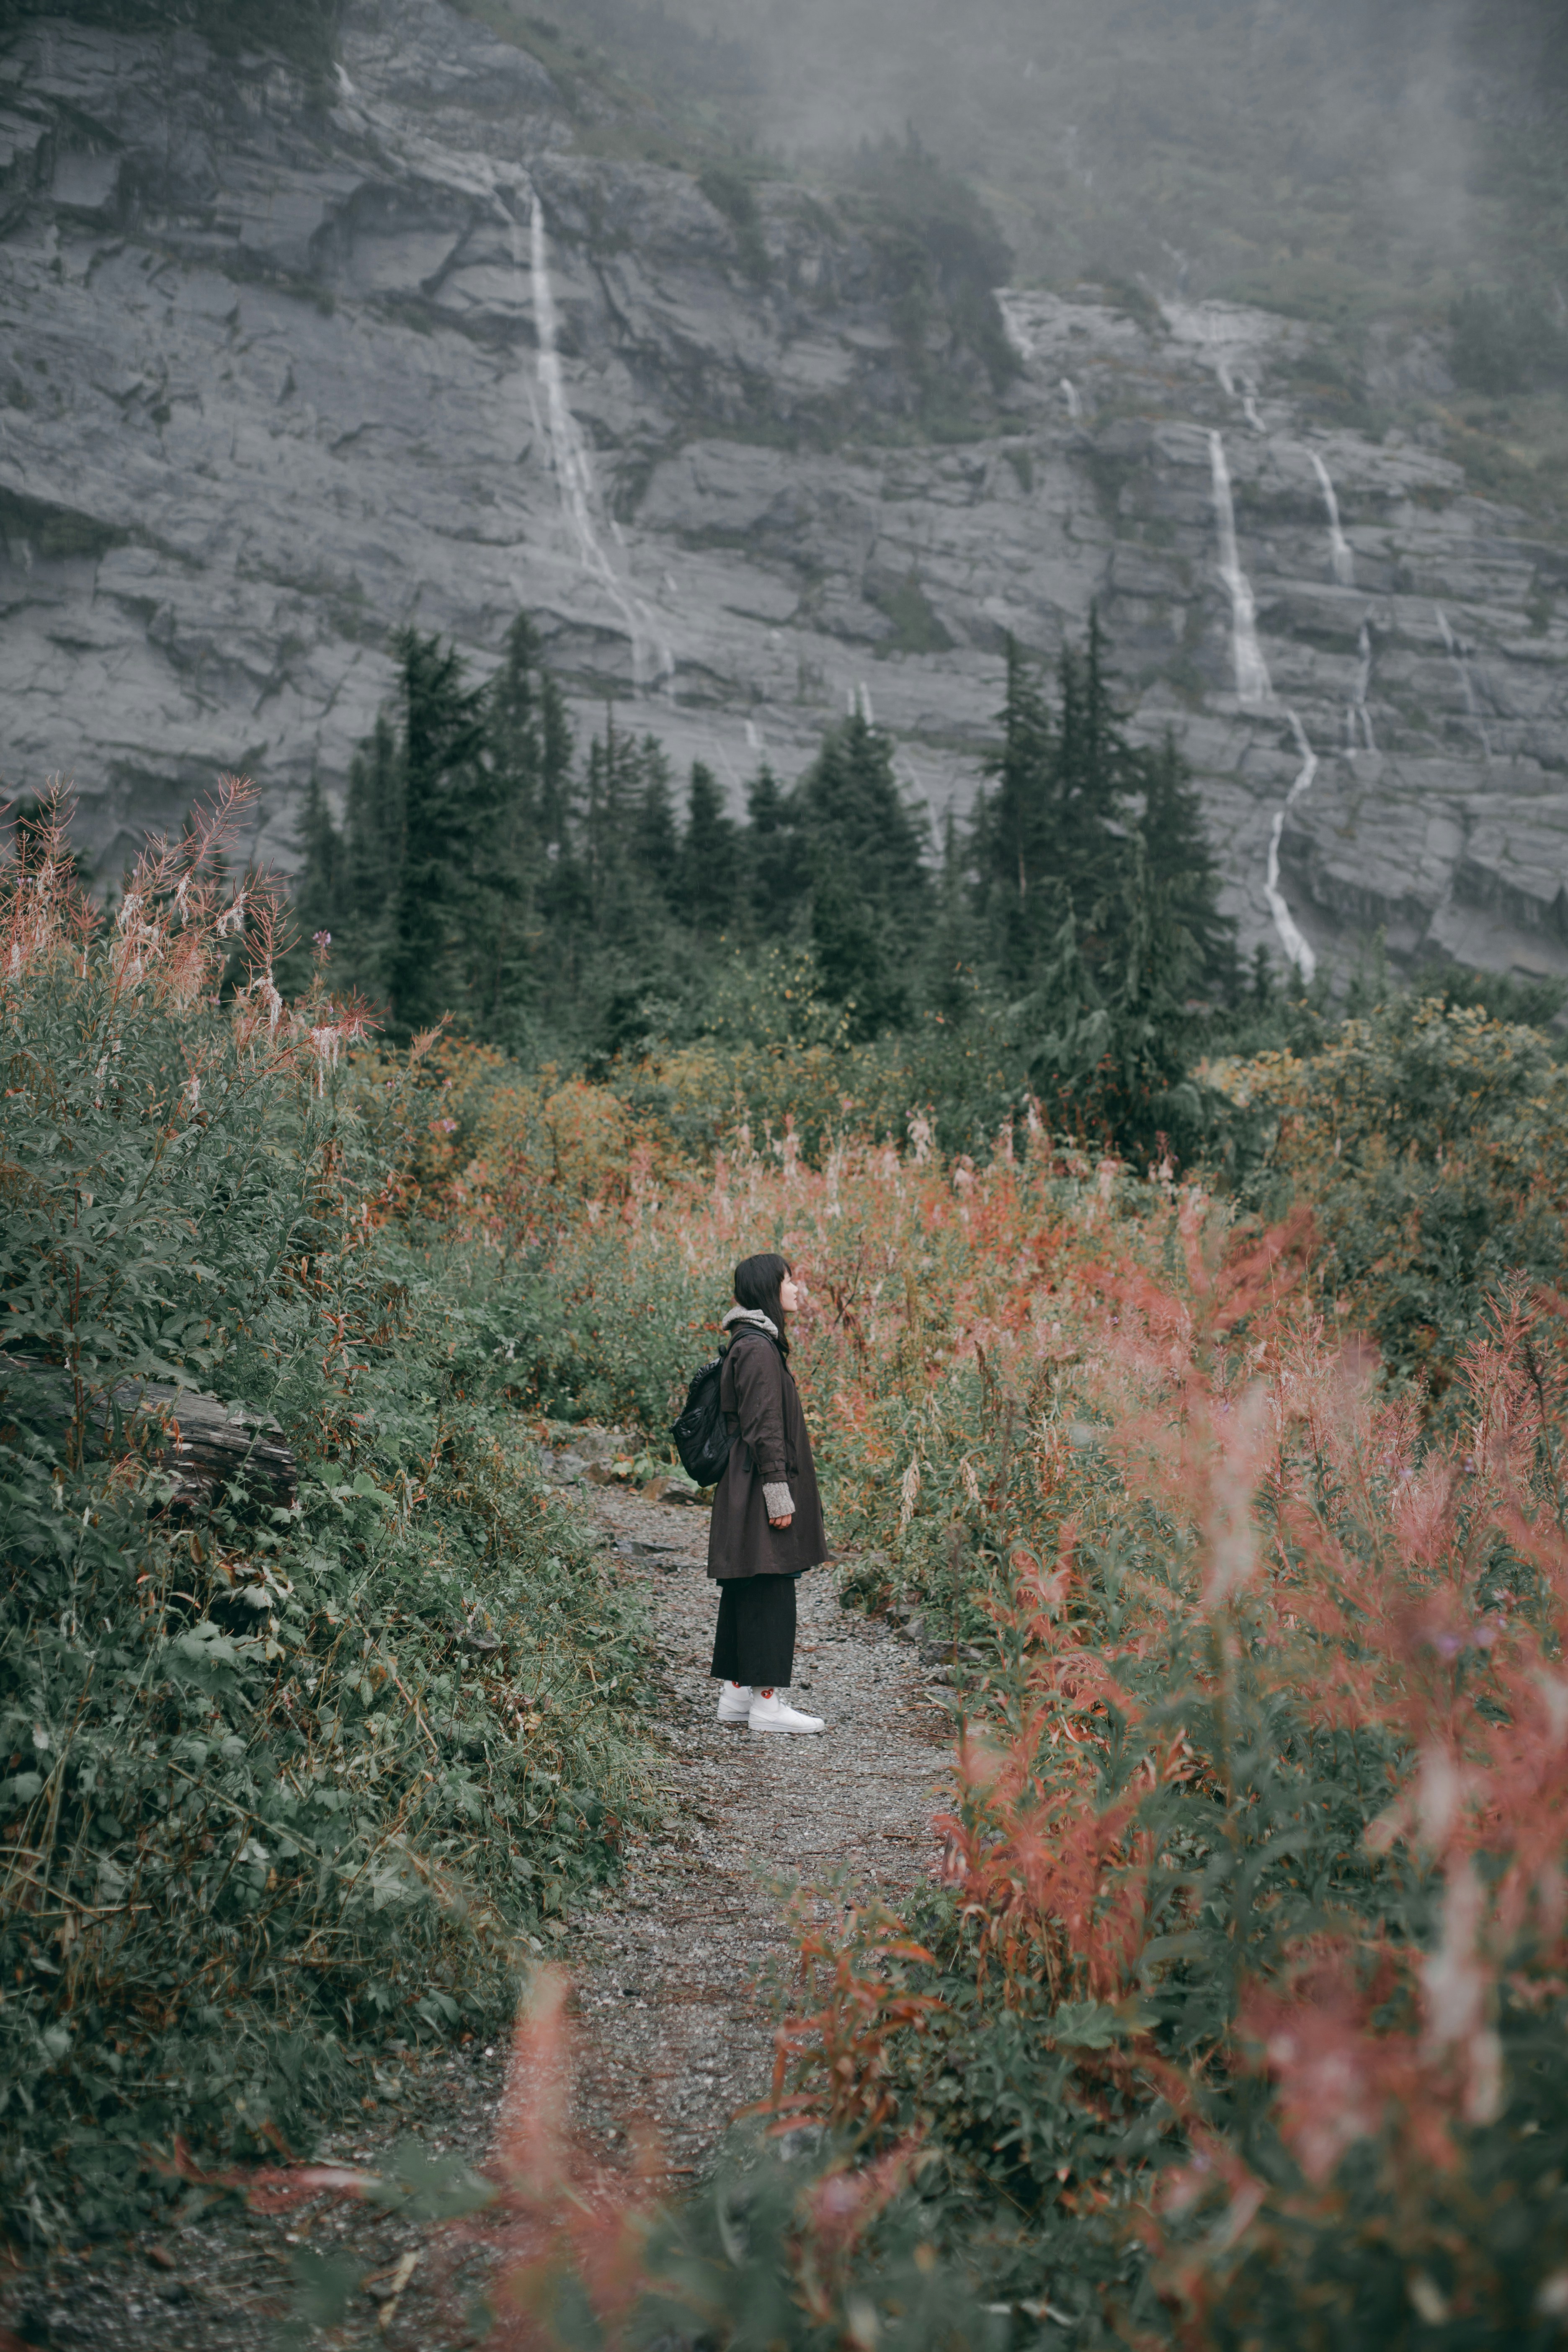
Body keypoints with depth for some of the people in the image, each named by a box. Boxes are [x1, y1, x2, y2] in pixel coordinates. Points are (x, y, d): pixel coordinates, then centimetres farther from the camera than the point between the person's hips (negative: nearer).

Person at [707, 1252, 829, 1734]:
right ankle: (766, 1701, -2)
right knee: (769, 1593, -6)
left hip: (746, 1491, 10)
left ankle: (736, 1693, 18)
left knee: (746, 1593, 13)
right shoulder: (758, 1348, -16)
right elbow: (763, 1428, -20)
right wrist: (779, 1494, -20)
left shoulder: (753, 1343, 15)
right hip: (759, 1492, -10)